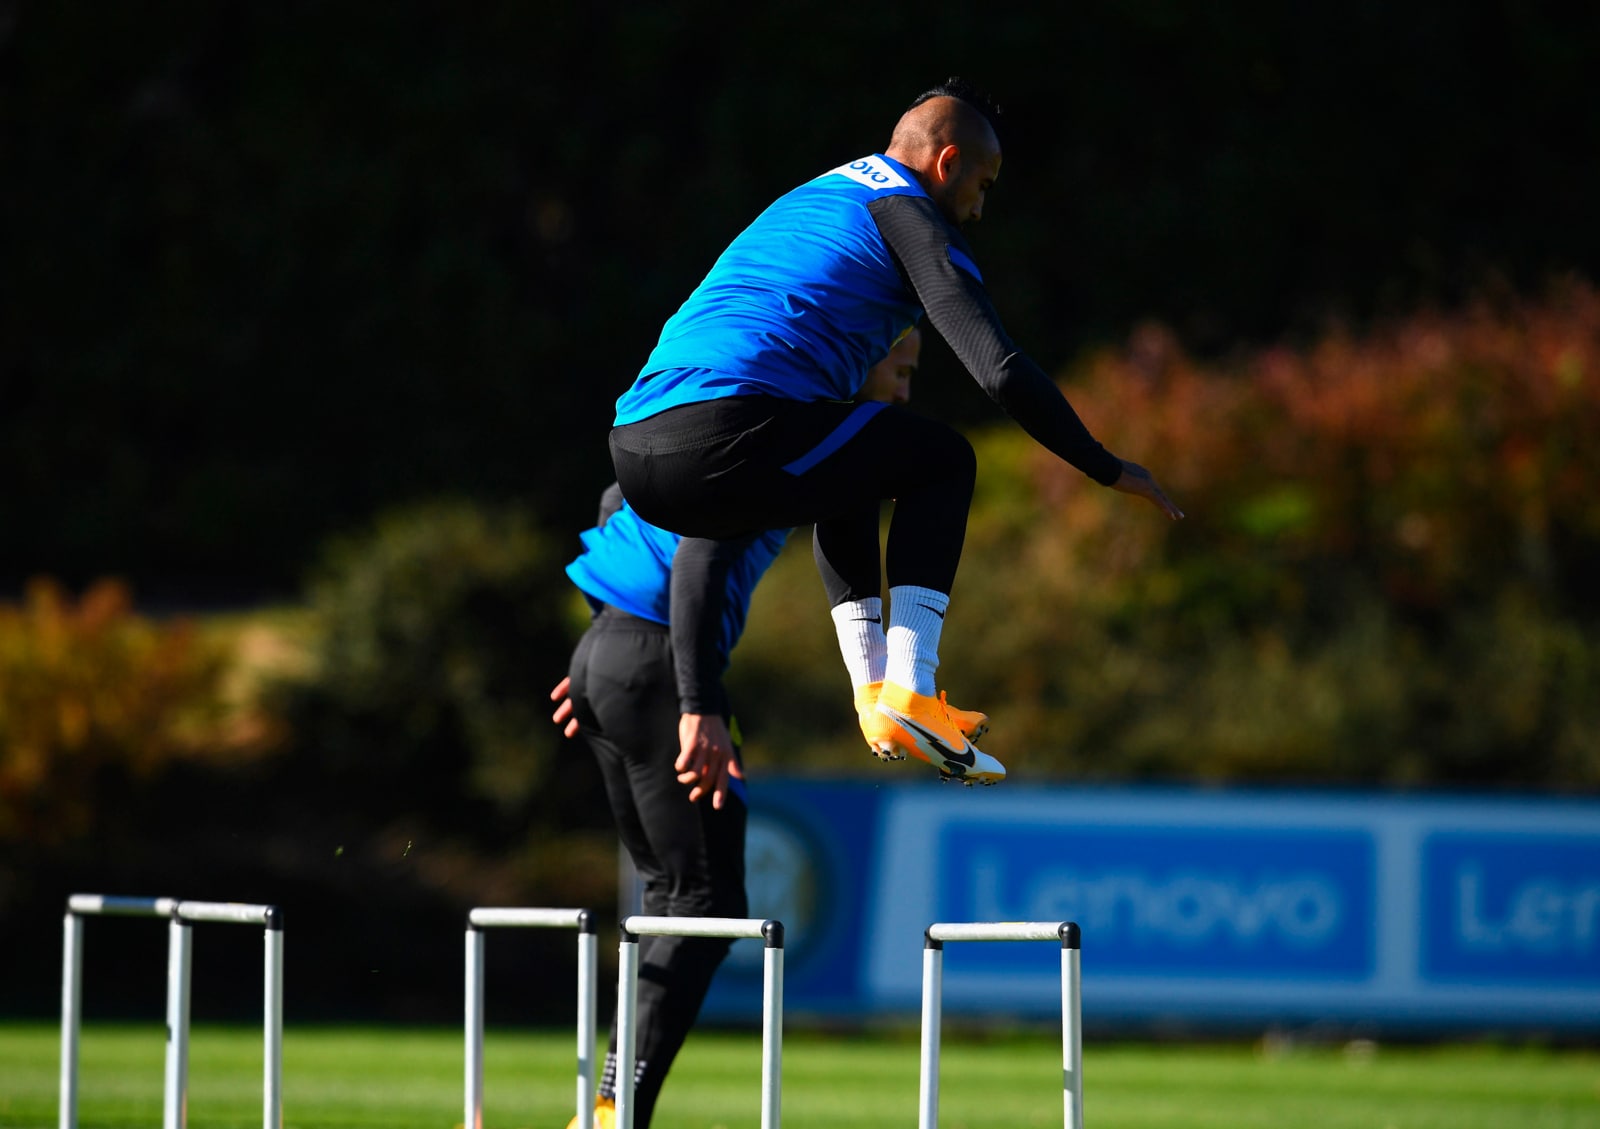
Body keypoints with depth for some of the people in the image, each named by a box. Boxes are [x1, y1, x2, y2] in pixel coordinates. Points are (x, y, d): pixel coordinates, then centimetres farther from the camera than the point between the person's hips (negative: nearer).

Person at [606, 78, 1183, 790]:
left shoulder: (809, 199, 31)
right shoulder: (909, 213, 6)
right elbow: (999, 371, -3)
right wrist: (1106, 470, 8)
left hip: (633, 446, 8)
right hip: (723, 438, -8)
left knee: (843, 465, 34)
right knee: (943, 460, 13)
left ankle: (872, 689, 22)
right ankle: (910, 694, 0)